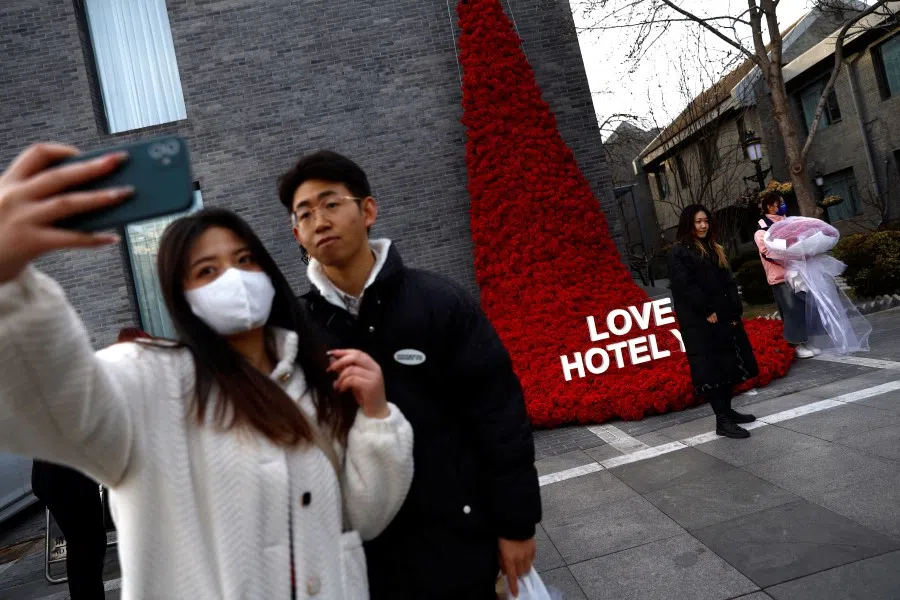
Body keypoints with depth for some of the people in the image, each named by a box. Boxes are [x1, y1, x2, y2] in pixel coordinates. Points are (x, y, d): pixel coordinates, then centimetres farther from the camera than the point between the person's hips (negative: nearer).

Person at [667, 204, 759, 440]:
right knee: (712, 368, -7)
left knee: (728, 365, 11)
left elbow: (728, 283, 14)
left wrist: (735, 312, 3)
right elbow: (685, 286, -16)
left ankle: (727, 410, 23)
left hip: (724, 317, 8)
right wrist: (707, 312, -18)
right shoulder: (678, 252, -6)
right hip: (699, 321, -8)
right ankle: (722, 421, -5)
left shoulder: (714, 249, 17)